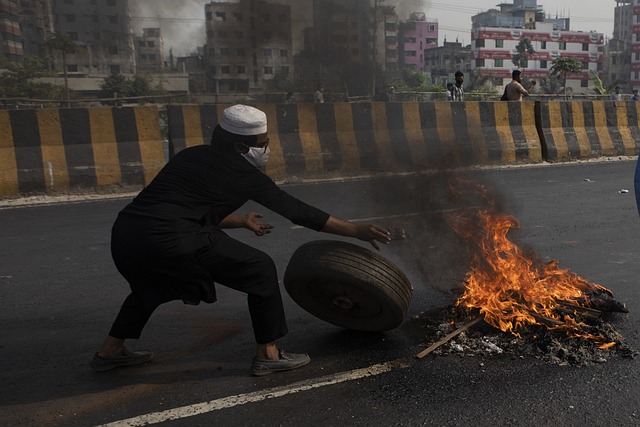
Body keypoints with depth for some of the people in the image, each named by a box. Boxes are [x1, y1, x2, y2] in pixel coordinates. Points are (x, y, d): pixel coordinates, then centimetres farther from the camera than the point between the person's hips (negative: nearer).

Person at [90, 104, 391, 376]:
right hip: (169, 241, -8)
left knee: (153, 282, 39)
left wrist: (242, 221, 46)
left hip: (123, 232, 8)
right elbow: (297, 211, 4)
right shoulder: (243, 173, 4)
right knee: (261, 270, 6)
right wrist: (356, 230, 9)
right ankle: (267, 354, 15)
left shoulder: (192, 156, 22)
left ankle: (110, 350, 43)